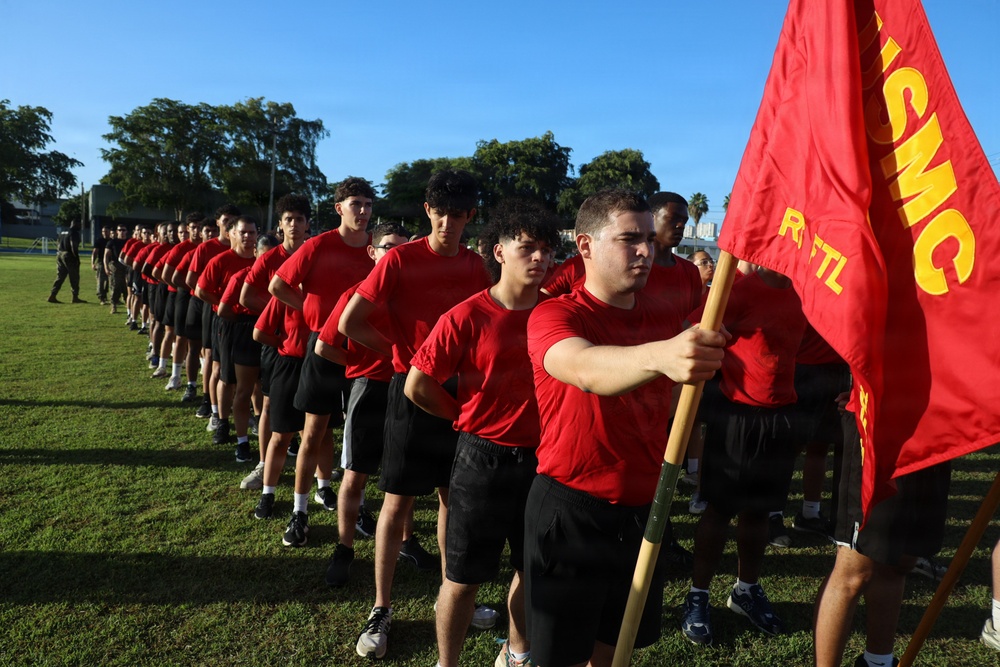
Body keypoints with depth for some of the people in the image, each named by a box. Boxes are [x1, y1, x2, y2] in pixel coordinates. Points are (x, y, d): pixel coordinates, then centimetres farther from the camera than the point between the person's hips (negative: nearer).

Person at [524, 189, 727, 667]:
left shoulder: (665, 317, 1)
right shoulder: (553, 316, -16)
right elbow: (586, 369, -41)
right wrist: (660, 355, -57)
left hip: (642, 509, 5)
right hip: (571, 512, -5)